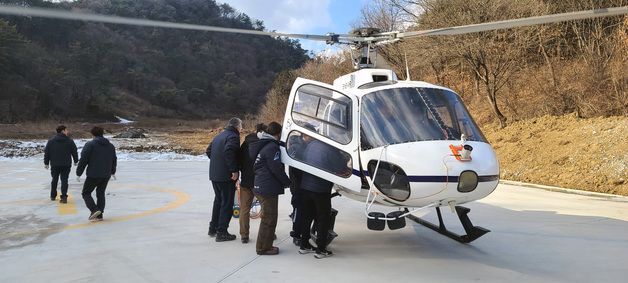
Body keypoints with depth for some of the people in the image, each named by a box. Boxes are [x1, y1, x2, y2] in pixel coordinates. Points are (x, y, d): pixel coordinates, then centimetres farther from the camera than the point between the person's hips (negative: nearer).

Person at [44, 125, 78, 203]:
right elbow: (74, 152, 2)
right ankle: (64, 197, -8)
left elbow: (46, 153, 2)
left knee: (54, 180, 18)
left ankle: (53, 196, 28)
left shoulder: (51, 141, 0)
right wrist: (75, 161, 16)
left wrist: (46, 163, 11)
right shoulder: (69, 141, -4)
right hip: (66, 164, -2)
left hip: (54, 165, 2)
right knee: (64, 180, 1)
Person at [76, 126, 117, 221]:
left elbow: (83, 160, -10)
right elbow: (114, 160, 20)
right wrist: (113, 172, 35)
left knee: (86, 193, 6)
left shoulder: (90, 145, -8)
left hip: (93, 175, -5)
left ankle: (94, 210, -12)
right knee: (101, 193, 15)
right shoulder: (111, 146, 11)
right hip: (106, 175, 6)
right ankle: (99, 215, 12)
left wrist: (79, 173, -2)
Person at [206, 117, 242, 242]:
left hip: (214, 175, 9)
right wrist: (234, 170, -25)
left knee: (218, 200, 21)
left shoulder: (219, 136, 15)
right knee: (227, 203, -1)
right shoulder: (233, 136, -13)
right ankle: (222, 233, 1)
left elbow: (208, 150, 18)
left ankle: (213, 228, 29)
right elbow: (229, 152, -28)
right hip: (226, 176, -9)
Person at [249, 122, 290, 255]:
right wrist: (287, 182, -3)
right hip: (268, 188, -10)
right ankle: (263, 248, 6)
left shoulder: (261, 145, 14)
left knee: (267, 217, 19)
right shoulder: (272, 147, -17)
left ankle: (265, 245, 27)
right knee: (269, 219, -1)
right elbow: (277, 169, -18)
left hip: (259, 187, 10)